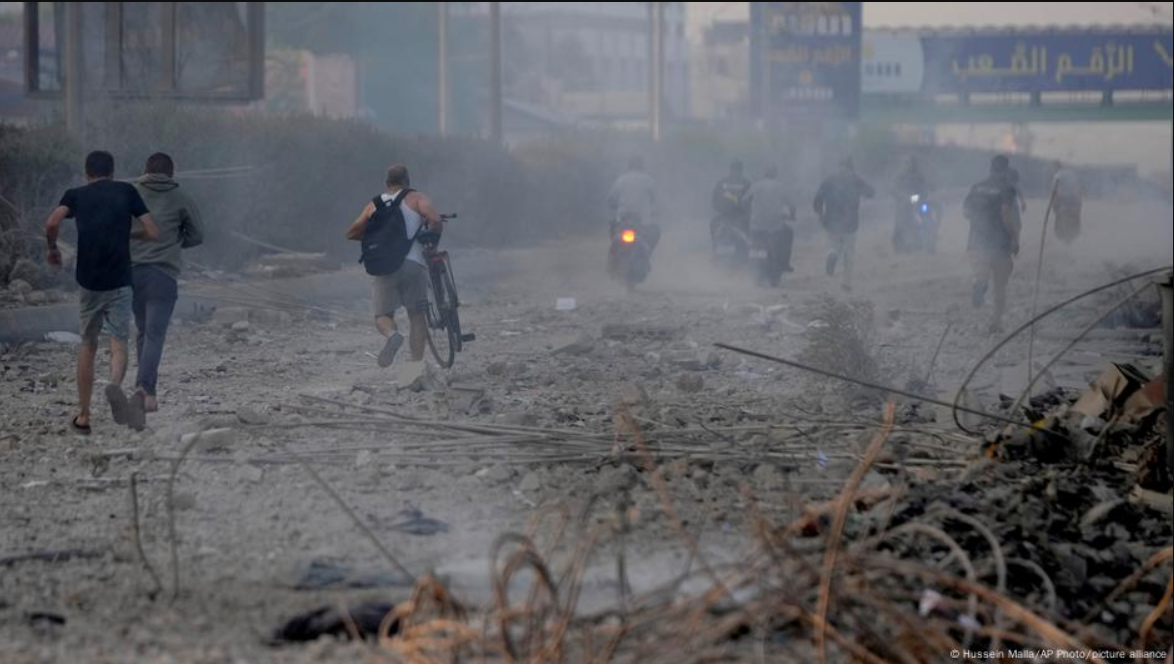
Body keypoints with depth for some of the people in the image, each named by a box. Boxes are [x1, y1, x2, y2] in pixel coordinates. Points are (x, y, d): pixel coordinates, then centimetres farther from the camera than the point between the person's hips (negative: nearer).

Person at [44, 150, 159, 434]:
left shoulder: (76, 195, 7)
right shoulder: (127, 191, 7)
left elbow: (52, 223, -12)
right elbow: (153, 233, 2)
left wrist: (52, 248, 8)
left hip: (88, 282, 1)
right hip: (119, 282, -1)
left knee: (88, 344, 16)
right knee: (118, 343, 3)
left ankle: (83, 416, 16)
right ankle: (115, 384, -31)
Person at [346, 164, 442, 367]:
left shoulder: (374, 205, 15)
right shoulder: (415, 198, 6)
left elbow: (351, 233, 13)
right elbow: (435, 220, -11)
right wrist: (433, 234, 11)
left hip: (382, 268, 2)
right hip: (412, 264, -2)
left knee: (383, 315, 10)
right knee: (417, 315, 9)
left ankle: (392, 334, -23)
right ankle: (417, 363, 0)